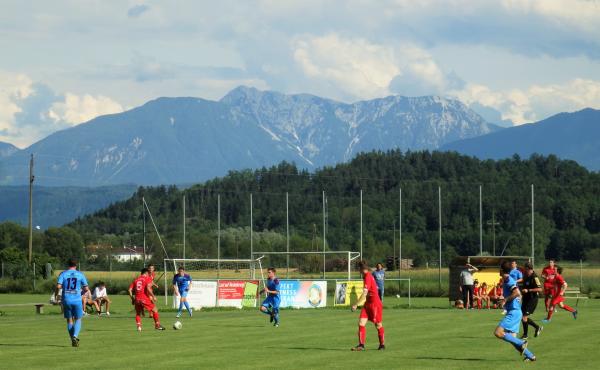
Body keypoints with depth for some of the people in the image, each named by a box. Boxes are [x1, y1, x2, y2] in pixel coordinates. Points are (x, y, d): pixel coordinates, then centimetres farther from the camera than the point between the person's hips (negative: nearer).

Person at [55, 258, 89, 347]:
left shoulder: (63, 274, 1)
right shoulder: (80, 274, 2)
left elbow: (58, 286, -11)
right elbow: (86, 288, 1)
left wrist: (56, 295, 6)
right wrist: (82, 289, 23)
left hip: (66, 300, 1)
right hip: (77, 300, -1)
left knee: (69, 320, 13)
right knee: (78, 320, 8)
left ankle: (73, 340, 13)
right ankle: (75, 336, -17)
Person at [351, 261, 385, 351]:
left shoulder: (368, 277, -19)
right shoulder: (367, 276, 10)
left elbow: (364, 293, -25)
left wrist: (356, 305, -25)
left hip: (375, 304, -9)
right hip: (368, 304, 9)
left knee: (378, 325, 6)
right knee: (361, 323, -4)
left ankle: (382, 345, 21)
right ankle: (361, 345, -7)